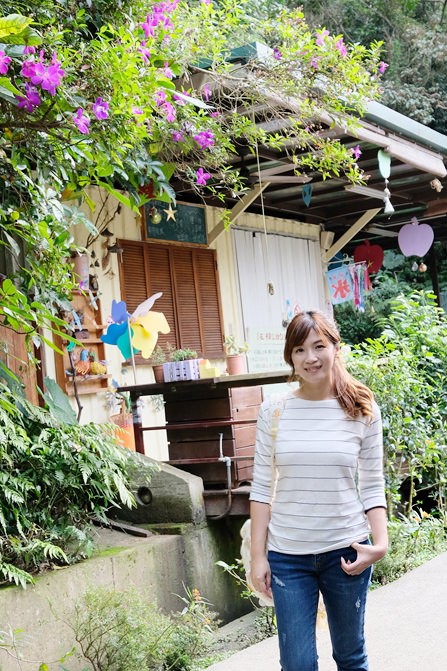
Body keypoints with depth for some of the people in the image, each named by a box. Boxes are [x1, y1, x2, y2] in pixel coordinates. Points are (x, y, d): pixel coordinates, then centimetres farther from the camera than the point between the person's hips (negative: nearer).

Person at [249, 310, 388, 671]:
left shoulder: (363, 410, -3)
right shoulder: (274, 410, -3)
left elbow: (372, 488, 1)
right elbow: (262, 487, 0)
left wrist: (380, 543, -13)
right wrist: (258, 555, -3)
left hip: (346, 551, 0)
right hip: (287, 555, 0)